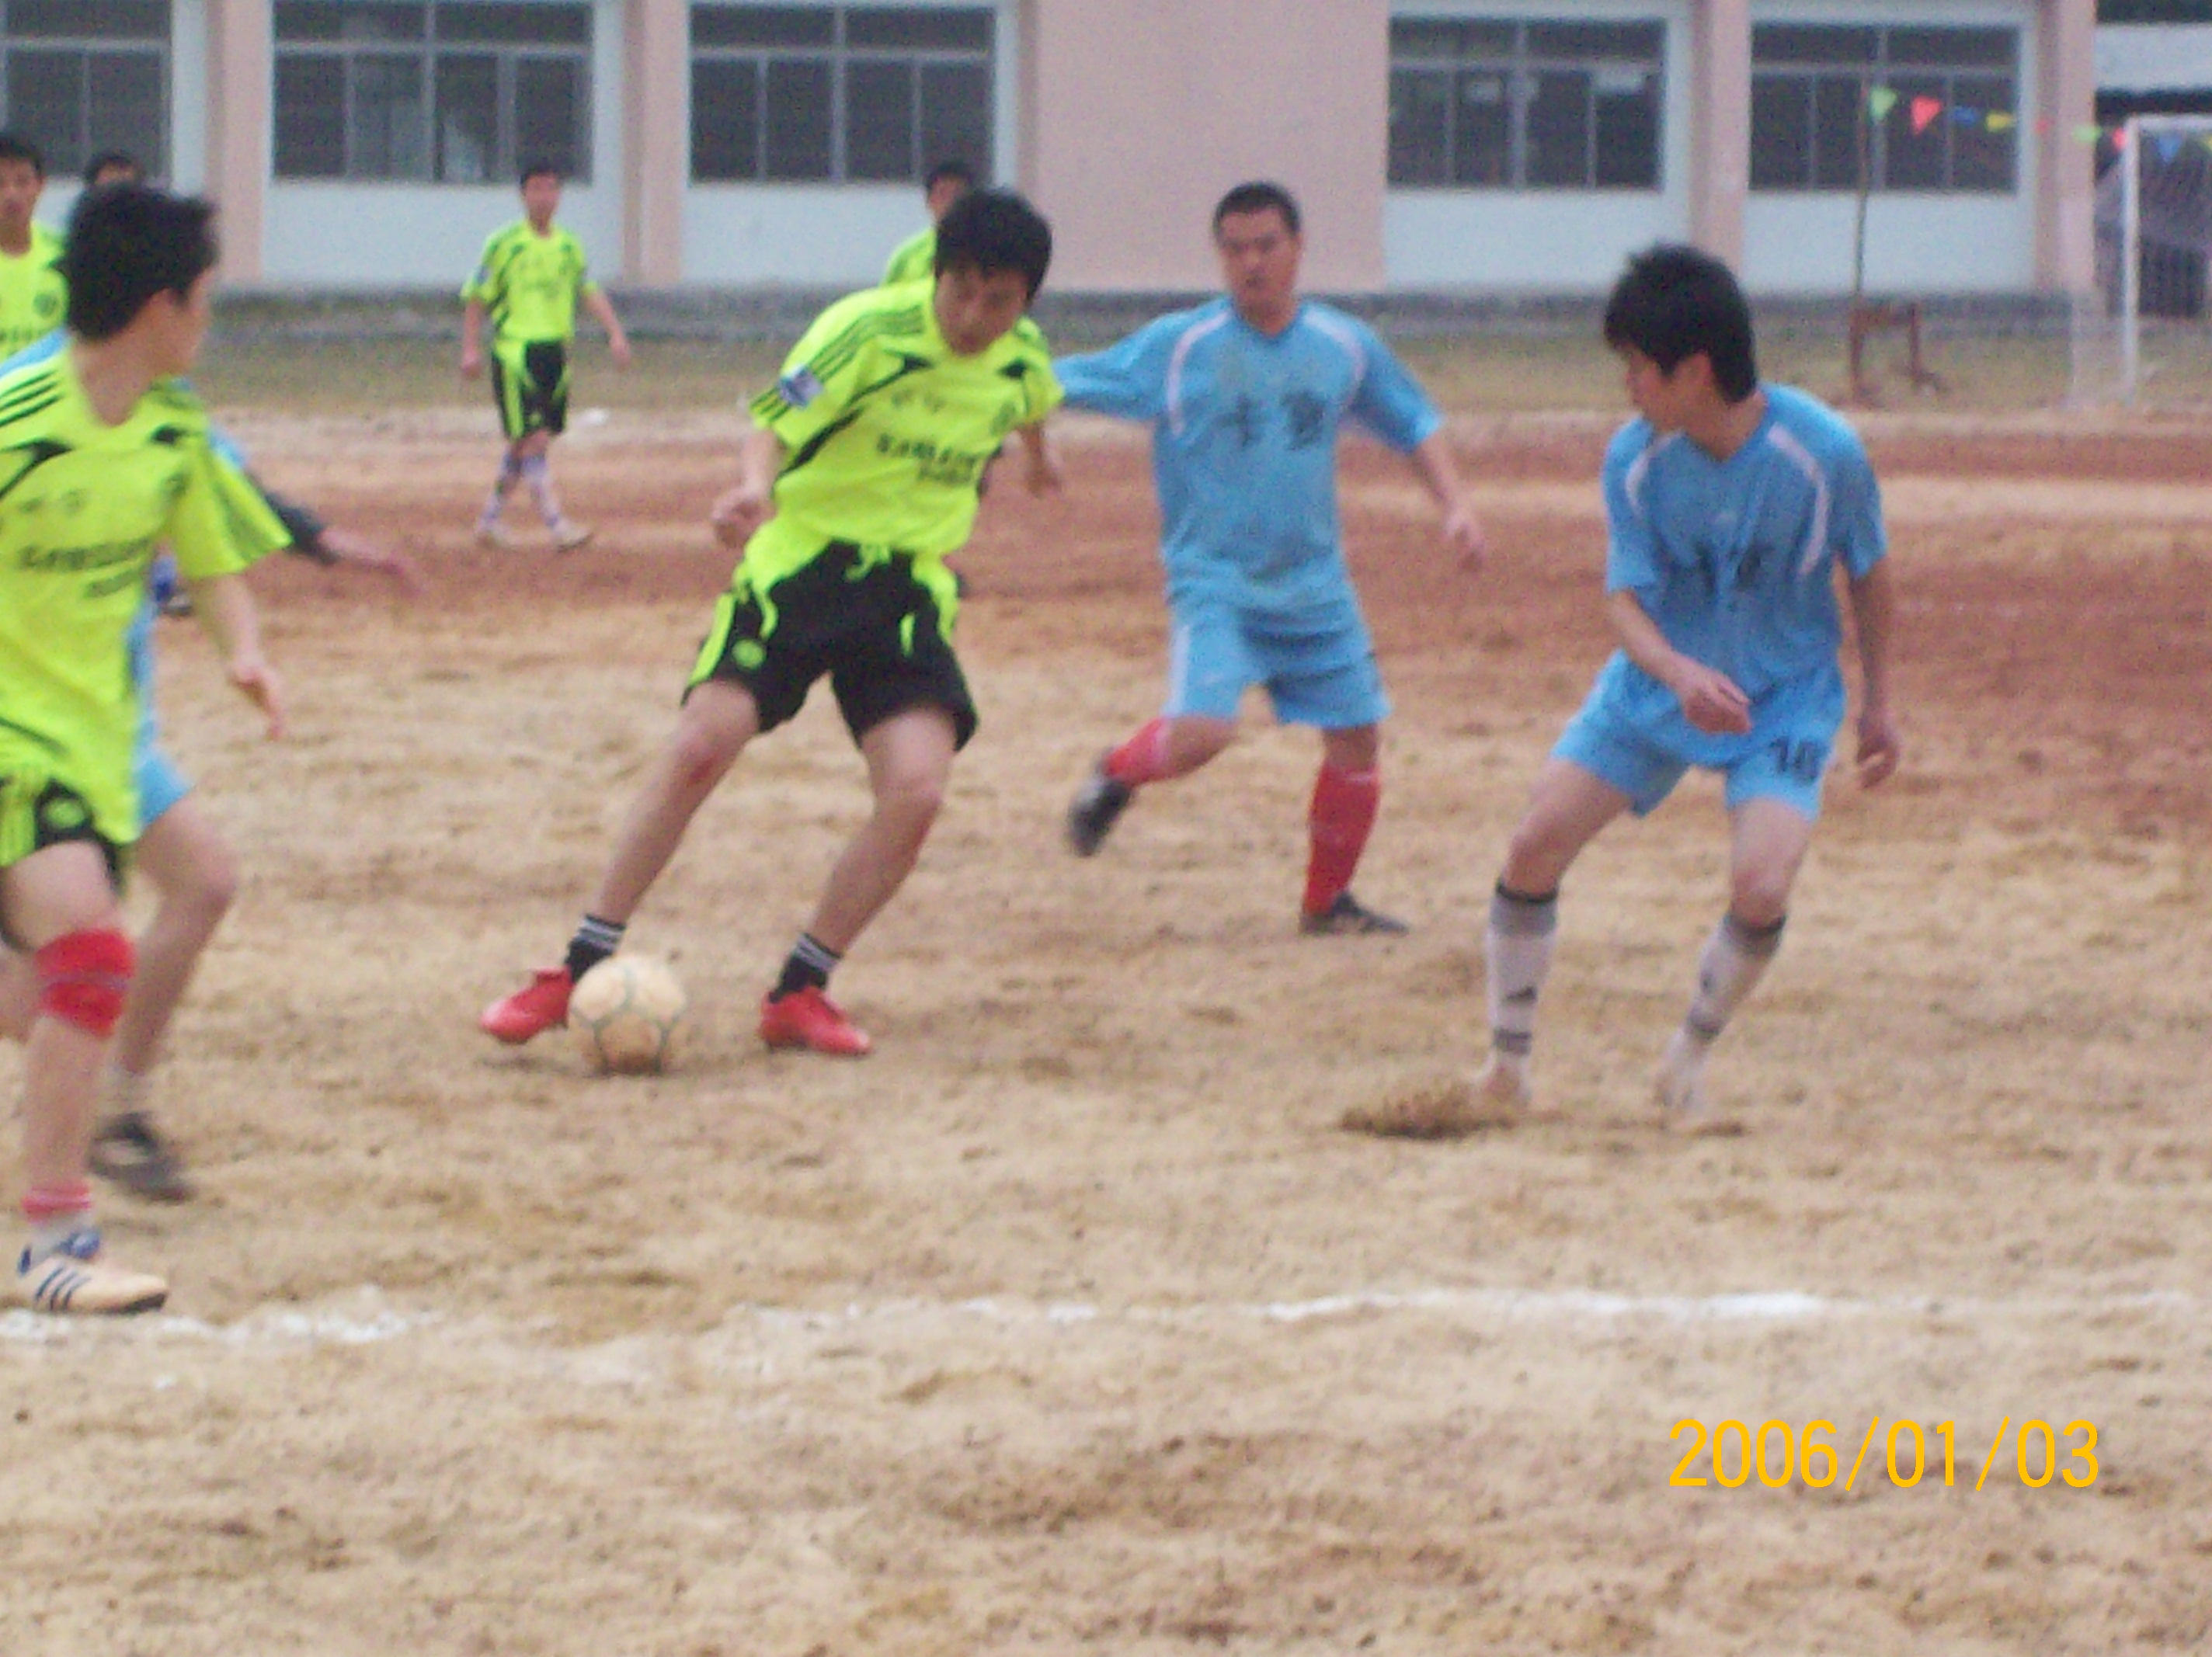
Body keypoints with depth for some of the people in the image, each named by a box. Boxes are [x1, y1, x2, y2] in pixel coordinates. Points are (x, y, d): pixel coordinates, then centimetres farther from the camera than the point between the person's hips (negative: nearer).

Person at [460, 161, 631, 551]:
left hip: (555, 349, 6)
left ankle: (490, 518, 25)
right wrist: (471, 349, -9)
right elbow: (476, 299, -2)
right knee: (533, 438, -12)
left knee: (525, 442, 12)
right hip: (514, 350, -6)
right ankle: (556, 524, -17)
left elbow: (590, 292, 9)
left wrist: (615, 333, -5)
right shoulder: (504, 244, -4)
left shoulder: (569, 246, 11)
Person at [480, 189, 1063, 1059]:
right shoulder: (870, 330, -16)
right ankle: (579, 973, -8)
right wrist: (756, 487, -46)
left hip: (912, 585, 4)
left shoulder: (1023, 357, 0)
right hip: (801, 557, -4)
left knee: (916, 789, -17)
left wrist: (1038, 452, 46)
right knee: (702, 745, -18)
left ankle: (799, 994, -1)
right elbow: (774, 422, -25)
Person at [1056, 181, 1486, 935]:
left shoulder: (1345, 346, 3)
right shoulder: (1177, 347, -7)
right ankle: (1118, 777, 10)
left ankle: (1327, 900, 23)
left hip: (1314, 586, 4)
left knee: (1357, 739, 4)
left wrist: (1455, 506, 5)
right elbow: (1059, 384, -6)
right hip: (1213, 581, -4)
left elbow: (1414, 426, 16)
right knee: (1200, 732, -23)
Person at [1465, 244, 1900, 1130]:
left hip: (1786, 695, -3)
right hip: (1661, 680, 3)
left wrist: (1878, 701, 5)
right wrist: (1679, 675, -36)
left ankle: (1686, 1065, 4)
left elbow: (1867, 576, -5)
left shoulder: (1825, 451, -22)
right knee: (1536, 842, -9)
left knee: (1761, 888, -23)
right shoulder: (1636, 458, -15)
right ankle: (1508, 1063, 10)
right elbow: (1625, 598, -14)